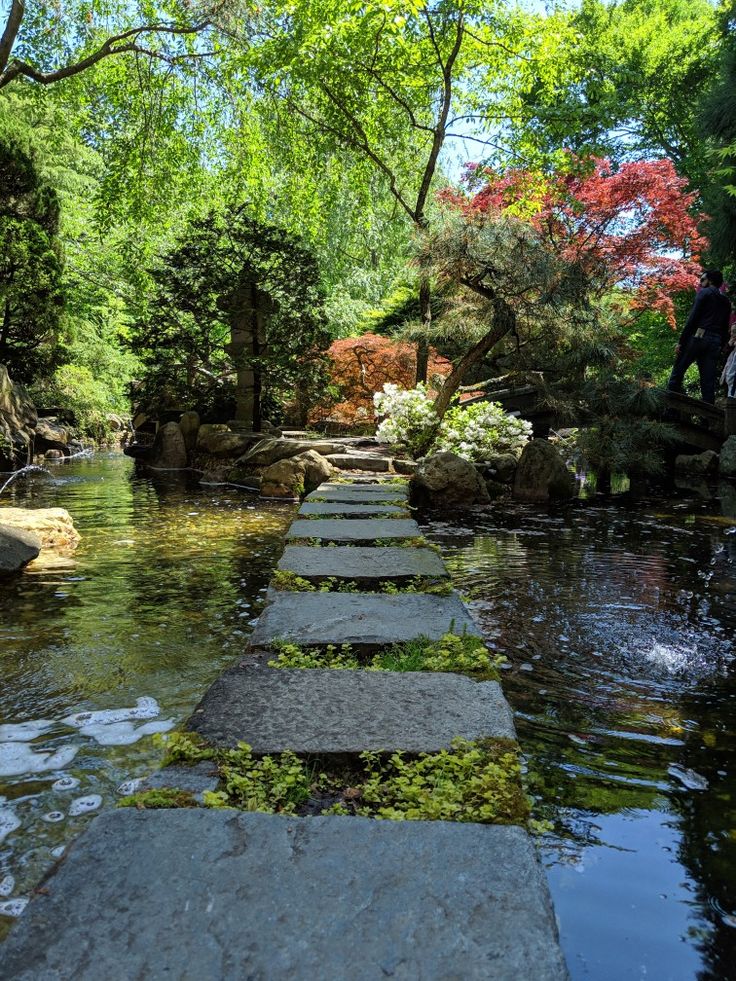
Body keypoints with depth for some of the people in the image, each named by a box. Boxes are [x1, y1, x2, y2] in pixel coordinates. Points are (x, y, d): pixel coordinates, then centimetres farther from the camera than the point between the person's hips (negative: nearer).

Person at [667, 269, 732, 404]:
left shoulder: (704, 293, 4)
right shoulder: (726, 301, 22)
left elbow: (692, 318, -7)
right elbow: (725, 328, 17)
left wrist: (680, 341, -10)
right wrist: (720, 349, 17)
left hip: (698, 337, -6)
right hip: (715, 342, 6)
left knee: (677, 372, -1)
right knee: (708, 382, 2)